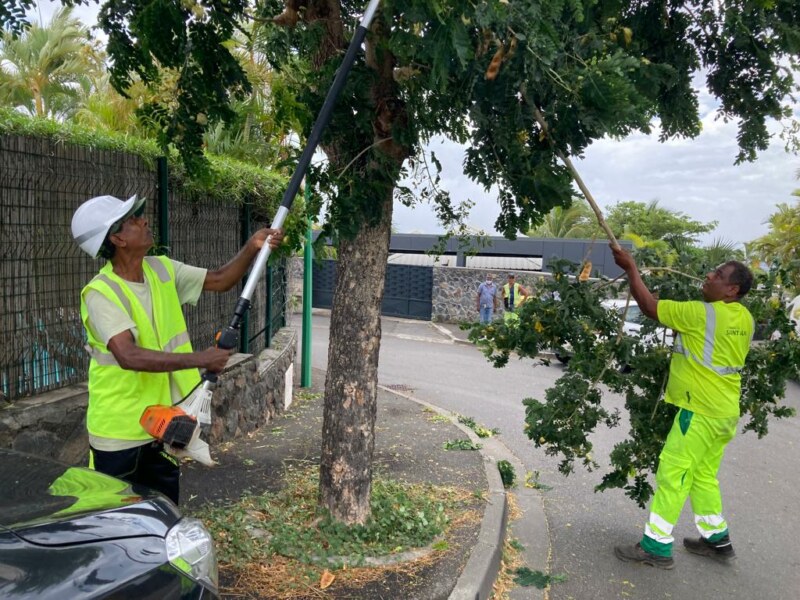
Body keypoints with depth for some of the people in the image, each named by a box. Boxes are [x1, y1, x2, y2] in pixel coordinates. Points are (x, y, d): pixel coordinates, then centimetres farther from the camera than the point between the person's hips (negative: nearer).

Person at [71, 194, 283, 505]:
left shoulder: (161, 270, 1)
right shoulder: (101, 293, -22)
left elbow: (219, 280, 6)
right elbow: (129, 356, -34)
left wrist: (252, 247, -10)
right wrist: (200, 359, -32)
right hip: (119, 433, -6)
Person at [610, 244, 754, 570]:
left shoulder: (703, 314, -18)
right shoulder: (744, 319, 8)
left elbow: (650, 307, -15)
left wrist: (631, 268, -7)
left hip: (702, 410, -9)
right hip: (723, 410, 9)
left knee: (672, 475, -3)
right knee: (702, 475, 19)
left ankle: (657, 547, 4)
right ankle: (718, 540, 30)